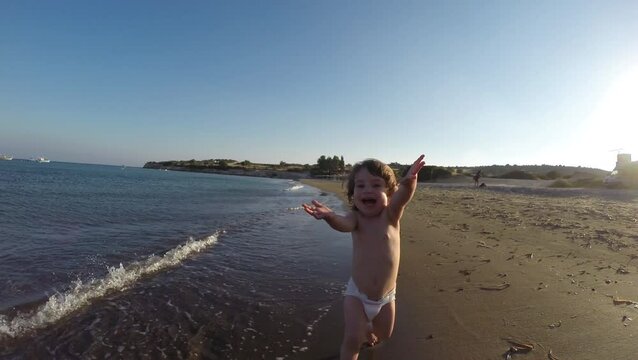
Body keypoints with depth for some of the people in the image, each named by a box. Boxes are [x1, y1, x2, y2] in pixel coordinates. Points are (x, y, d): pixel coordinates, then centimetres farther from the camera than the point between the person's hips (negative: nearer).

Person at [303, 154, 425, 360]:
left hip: (386, 296, 2)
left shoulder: (390, 215, -14)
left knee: (383, 335, 22)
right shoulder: (356, 217, -14)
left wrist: (409, 181, -57)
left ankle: (368, 330, 55)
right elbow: (344, 224, -37)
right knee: (353, 339, -10)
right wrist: (329, 216, -60)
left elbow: (403, 196, -35)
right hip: (357, 293, -1)